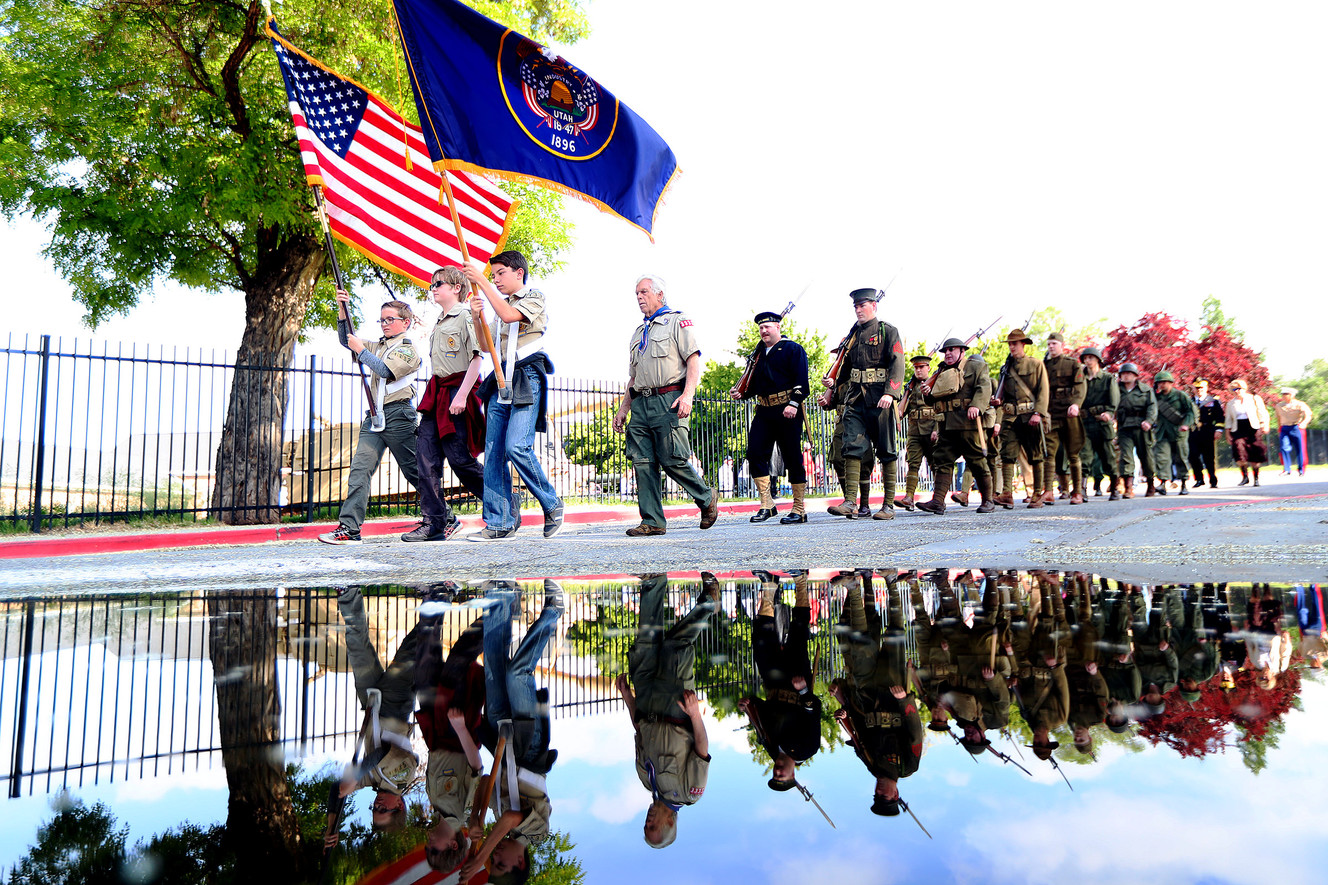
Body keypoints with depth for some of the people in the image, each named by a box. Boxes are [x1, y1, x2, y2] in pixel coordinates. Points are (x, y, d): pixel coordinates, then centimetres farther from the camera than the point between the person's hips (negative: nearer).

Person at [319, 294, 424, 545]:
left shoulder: (409, 350, -2)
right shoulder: (378, 346, 23)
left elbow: (385, 370, -16)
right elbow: (346, 340, 24)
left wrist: (361, 350, -8)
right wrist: (344, 310, 12)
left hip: (398, 414, -7)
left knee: (415, 471, 0)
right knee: (360, 468, -6)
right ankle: (349, 528, -10)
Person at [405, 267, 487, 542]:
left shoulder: (465, 316, -4)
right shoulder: (439, 324, 22)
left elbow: (476, 358, -13)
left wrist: (461, 395, -21)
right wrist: (434, 395, 21)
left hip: (458, 391, -8)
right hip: (436, 394, 9)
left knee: (460, 458, -10)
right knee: (426, 455, -2)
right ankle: (434, 523, 0)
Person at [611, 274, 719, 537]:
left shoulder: (677, 321, 5)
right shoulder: (639, 333, 26)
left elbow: (694, 359, -6)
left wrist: (687, 394, -19)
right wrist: (623, 408, 18)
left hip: (669, 400, -7)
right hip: (641, 403, 7)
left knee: (672, 460, -10)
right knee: (643, 462, -2)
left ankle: (707, 498, 13)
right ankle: (652, 522, 2)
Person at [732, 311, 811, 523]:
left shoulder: (793, 349, 2)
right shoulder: (758, 354, 19)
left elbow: (801, 380, -7)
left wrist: (794, 403, -20)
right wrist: (741, 393, 3)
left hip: (787, 411, -5)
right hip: (764, 412, 6)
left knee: (792, 458, -1)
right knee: (755, 453, -7)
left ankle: (799, 509, 8)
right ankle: (766, 505, 1)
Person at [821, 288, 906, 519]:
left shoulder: (888, 331, 1)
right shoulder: (853, 334, 17)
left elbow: (897, 363, -9)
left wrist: (890, 392, -22)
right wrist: (834, 381, 1)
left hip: (880, 400, -4)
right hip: (855, 398, 5)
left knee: (886, 452, 2)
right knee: (852, 448, -7)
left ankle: (888, 505, 8)